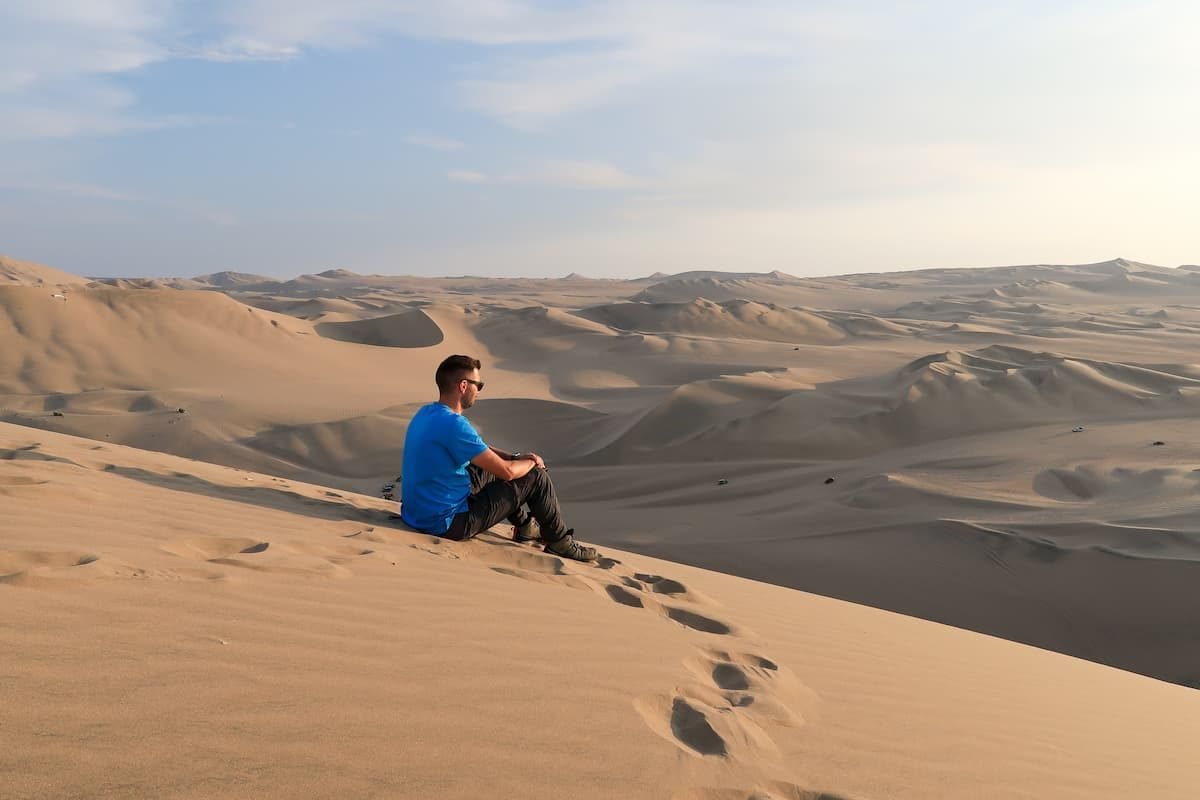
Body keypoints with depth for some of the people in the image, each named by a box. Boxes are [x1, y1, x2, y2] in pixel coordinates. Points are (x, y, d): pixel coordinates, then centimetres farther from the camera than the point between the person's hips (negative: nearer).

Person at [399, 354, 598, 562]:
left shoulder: (425, 413, 5)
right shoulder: (453, 425, -25)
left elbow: (479, 449, 19)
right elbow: (507, 471, -20)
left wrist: (516, 457, 9)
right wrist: (532, 462, 1)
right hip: (445, 524, -9)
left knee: (494, 464, 26)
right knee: (536, 476, -2)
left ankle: (525, 526, 40)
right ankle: (559, 542, 18)